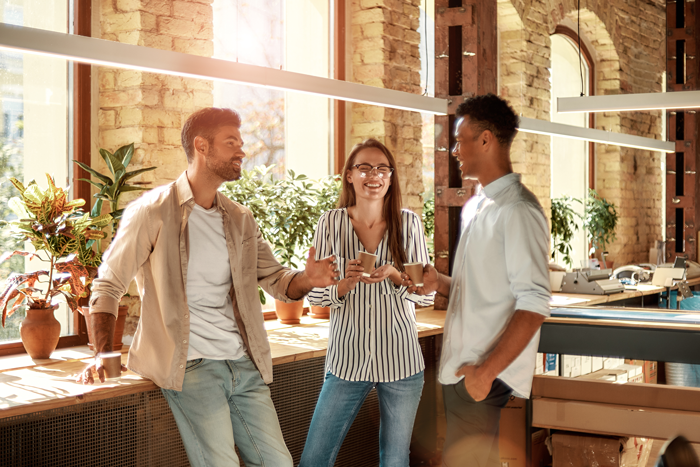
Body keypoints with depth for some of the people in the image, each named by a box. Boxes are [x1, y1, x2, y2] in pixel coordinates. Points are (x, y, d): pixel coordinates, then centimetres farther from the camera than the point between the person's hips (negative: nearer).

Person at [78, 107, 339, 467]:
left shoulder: (240, 220, 13)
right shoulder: (153, 211, -5)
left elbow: (275, 279, 15)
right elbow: (108, 285, -1)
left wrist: (306, 279, -8)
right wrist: (104, 354, -11)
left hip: (245, 364, 6)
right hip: (192, 367, -6)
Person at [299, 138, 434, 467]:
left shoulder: (408, 223, 0)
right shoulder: (331, 223, 0)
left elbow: (427, 294, 2)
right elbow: (315, 295, 1)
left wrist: (394, 276, -17)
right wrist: (345, 284, -19)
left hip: (400, 360, 0)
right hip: (347, 359, 0)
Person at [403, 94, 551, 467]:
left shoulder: (517, 211, -15)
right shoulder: (474, 207, 15)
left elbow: (534, 305, -20)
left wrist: (487, 370, -22)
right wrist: (439, 283, 5)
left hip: (484, 374, -9)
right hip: (459, 366, 9)